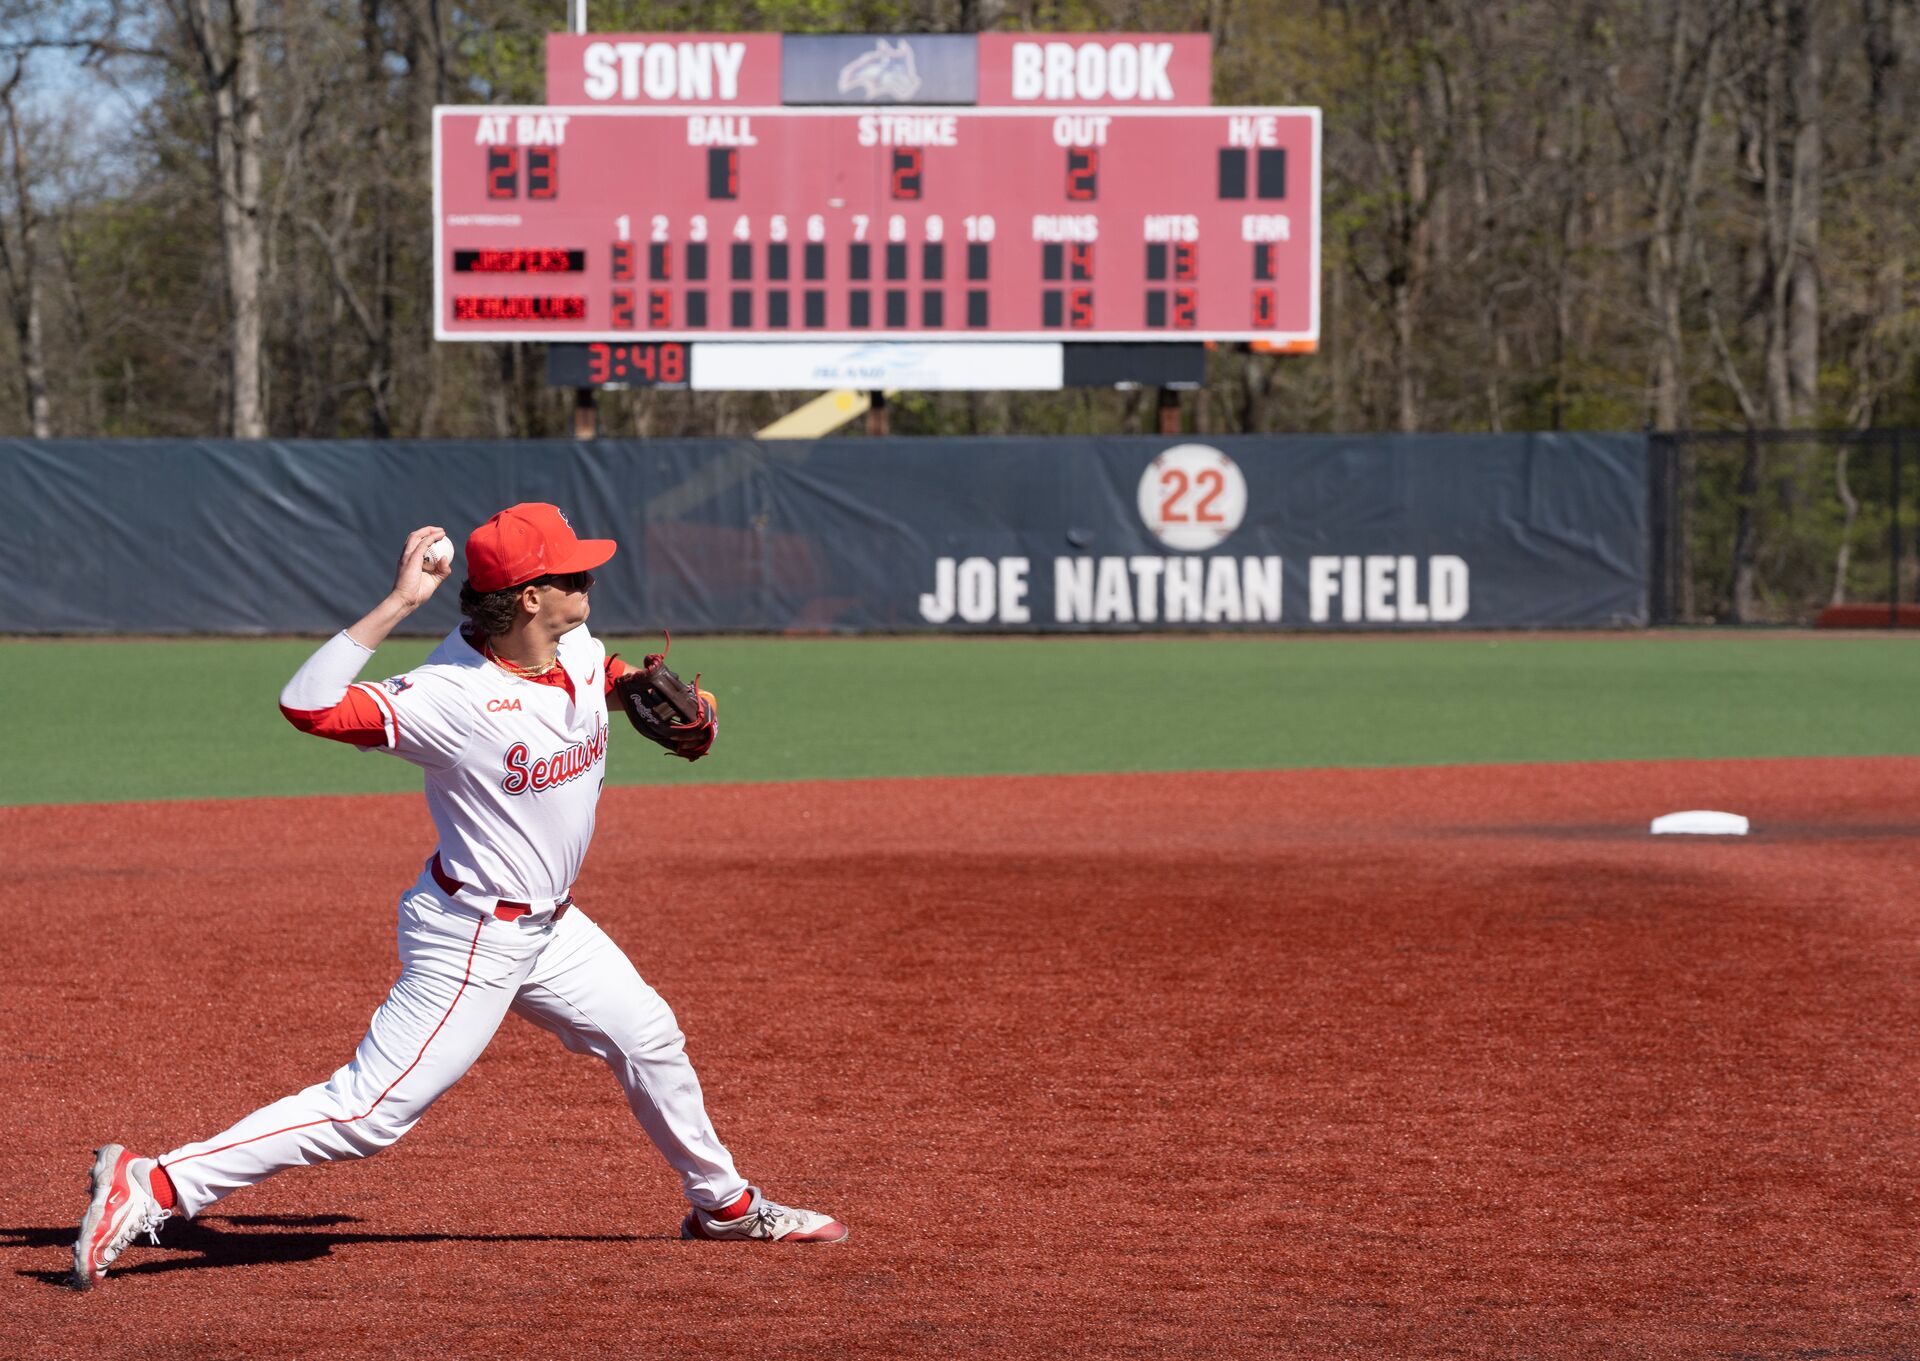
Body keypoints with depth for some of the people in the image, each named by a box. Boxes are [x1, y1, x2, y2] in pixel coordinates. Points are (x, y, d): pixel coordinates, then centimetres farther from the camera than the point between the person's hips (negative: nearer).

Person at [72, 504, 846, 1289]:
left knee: (650, 1042, 19)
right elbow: (306, 705, -39)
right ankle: (150, 1189, -12)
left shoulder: (577, 651, -3)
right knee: (369, 1113, -12)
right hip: (470, 942, -9)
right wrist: (397, 605, -41)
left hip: (551, 925, 9)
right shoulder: (451, 696, -28)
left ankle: (722, 1202, 42)